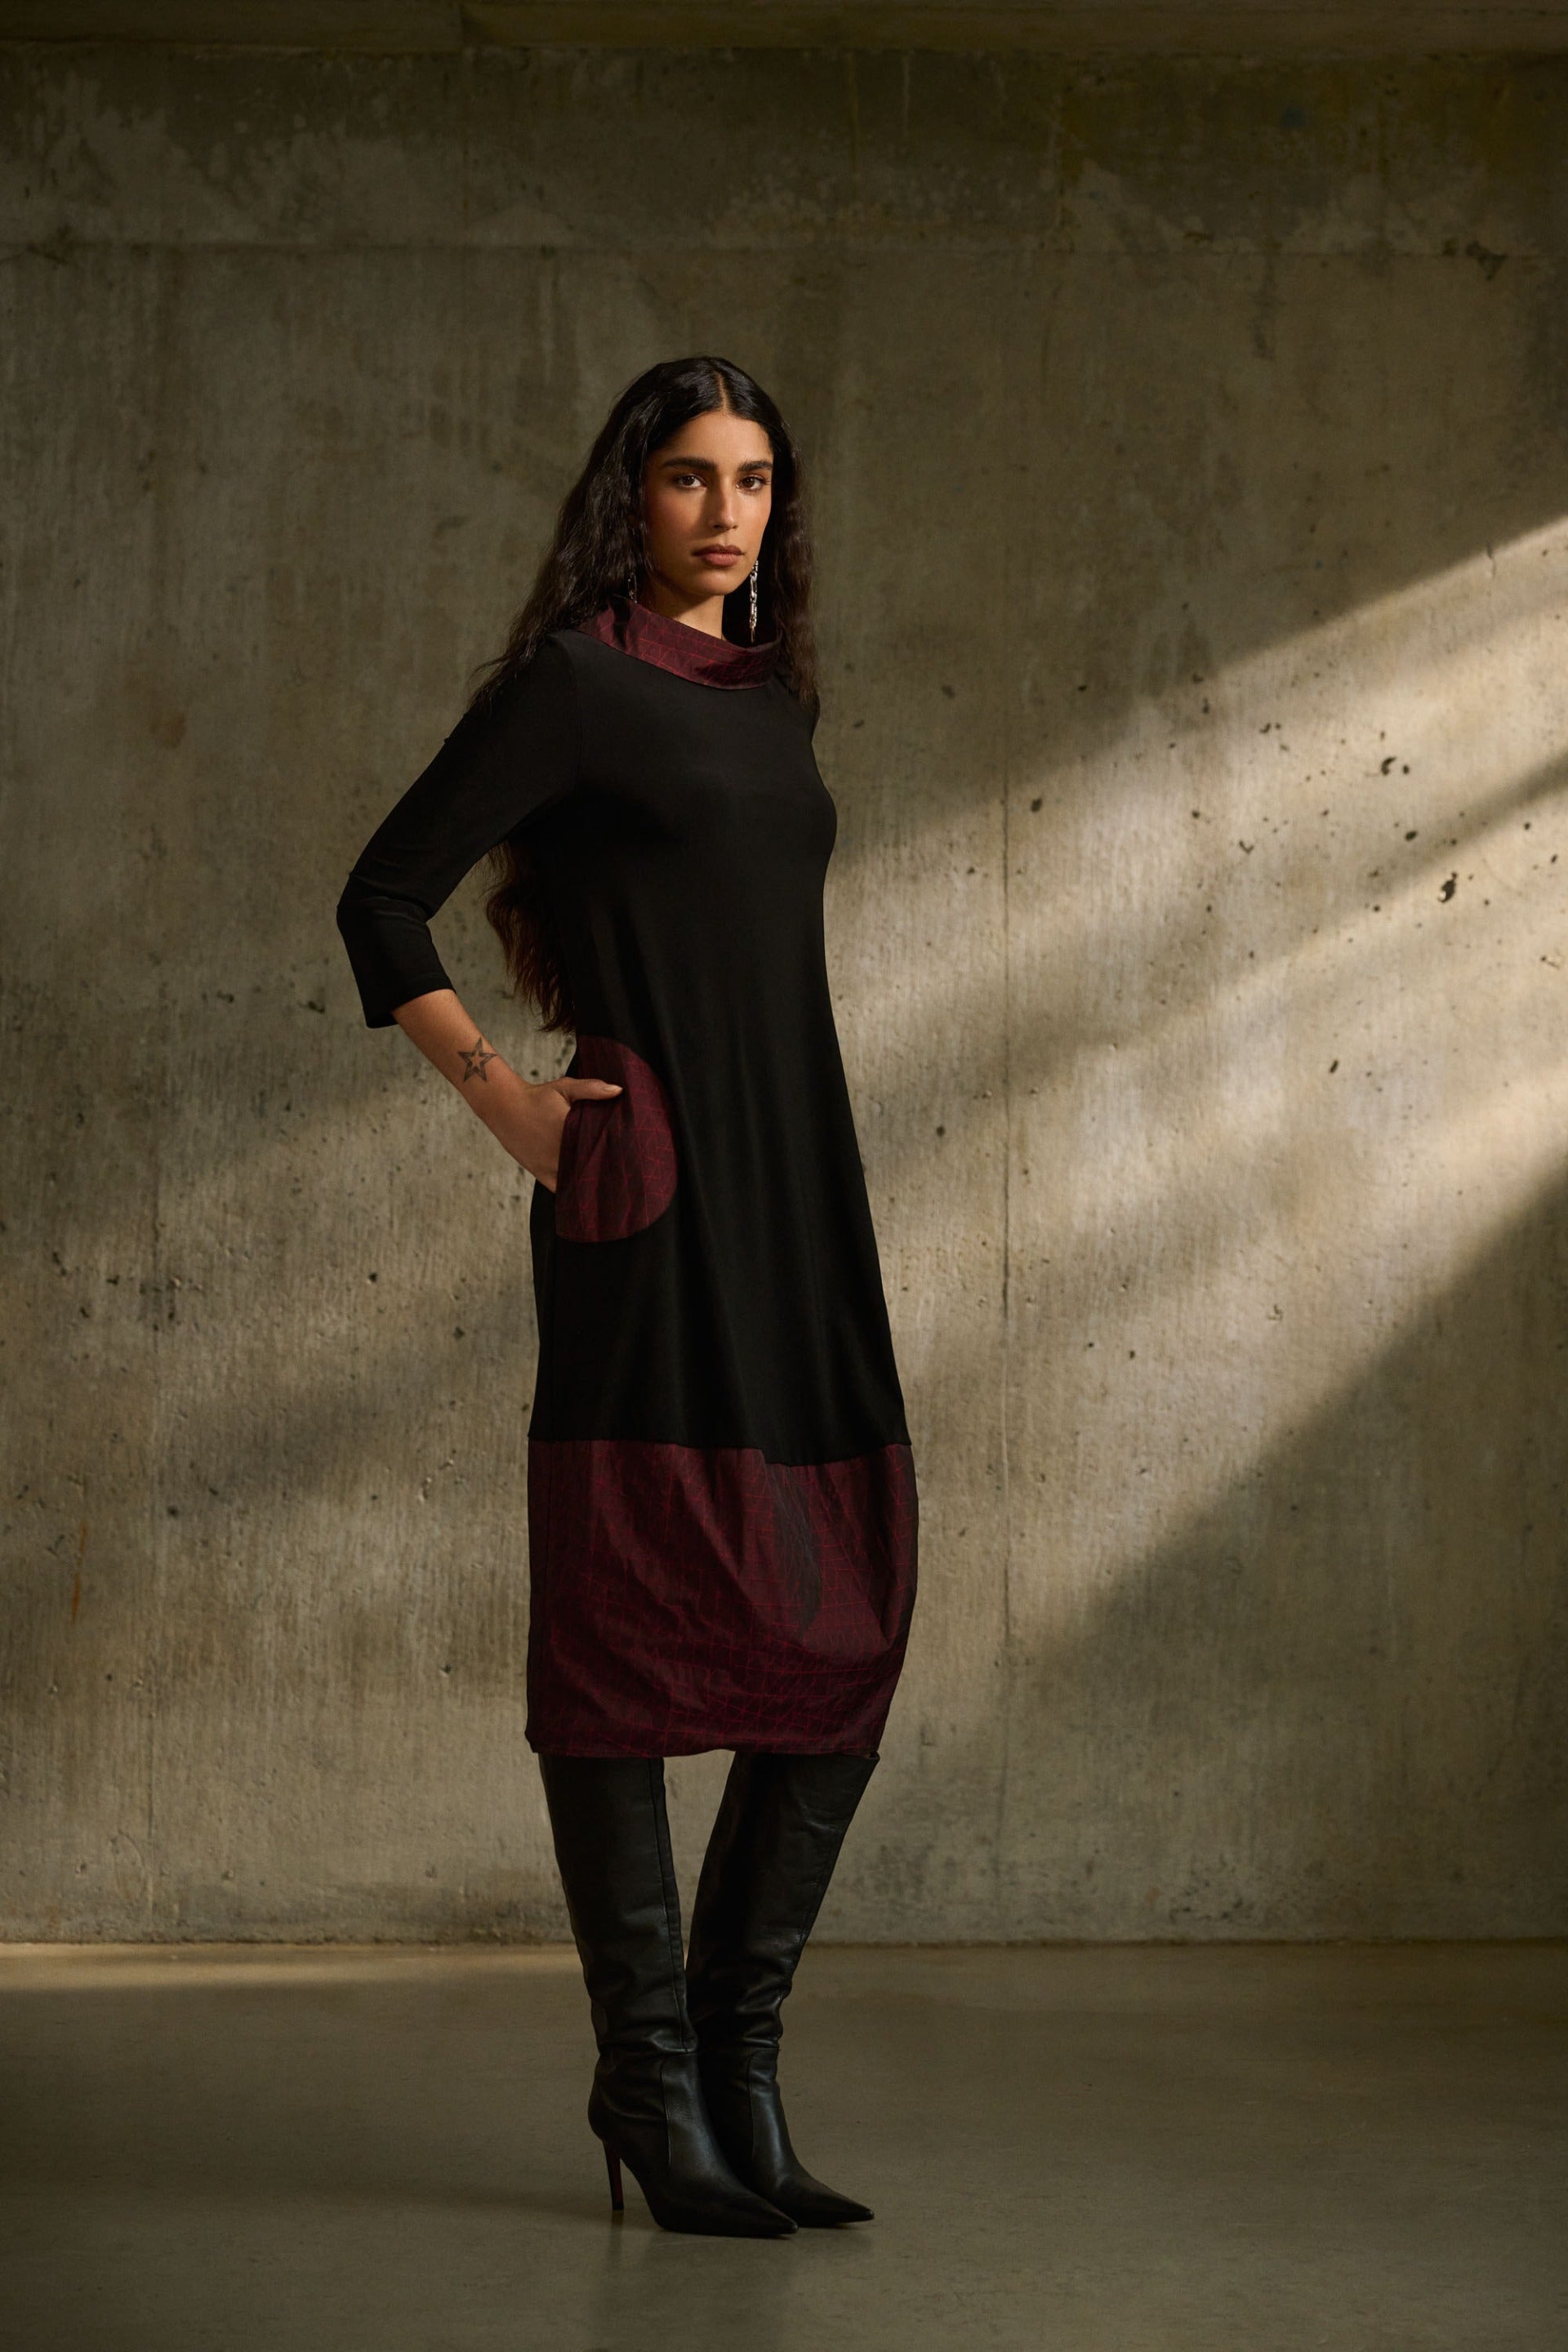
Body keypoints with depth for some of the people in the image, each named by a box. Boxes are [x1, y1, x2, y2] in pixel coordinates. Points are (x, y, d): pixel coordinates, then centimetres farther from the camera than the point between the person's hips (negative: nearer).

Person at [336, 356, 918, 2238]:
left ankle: (738, 2046, 16)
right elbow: (384, 900, -4)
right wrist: (505, 1103, -8)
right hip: (651, 1200, -7)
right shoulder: (574, 681, -3)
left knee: (848, 1632, 5)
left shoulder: (769, 694, 18)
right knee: (638, 1625, -3)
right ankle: (651, 2079, 6)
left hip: (796, 1189, 7)